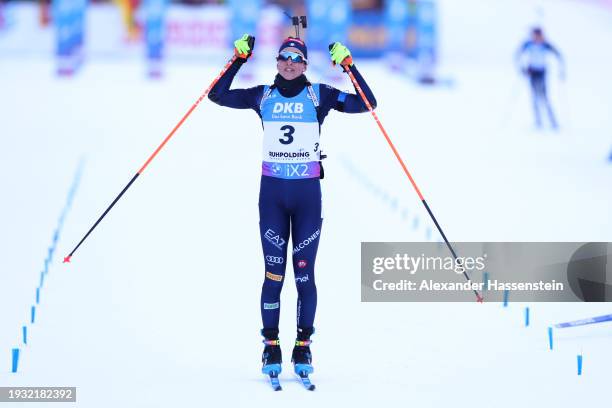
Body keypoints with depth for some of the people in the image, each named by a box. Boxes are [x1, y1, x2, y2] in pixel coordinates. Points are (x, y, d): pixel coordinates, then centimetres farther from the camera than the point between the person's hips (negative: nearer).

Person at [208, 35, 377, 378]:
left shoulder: (319, 95, 3)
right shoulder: (263, 96, 8)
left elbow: (367, 103, -2)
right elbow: (218, 95, 7)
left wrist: (349, 66, -10)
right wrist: (239, 59, 0)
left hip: (308, 193, -1)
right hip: (272, 192, 1)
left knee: (304, 273, -1)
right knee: (274, 272, -1)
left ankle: (303, 347, 8)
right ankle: (271, 347, 6)